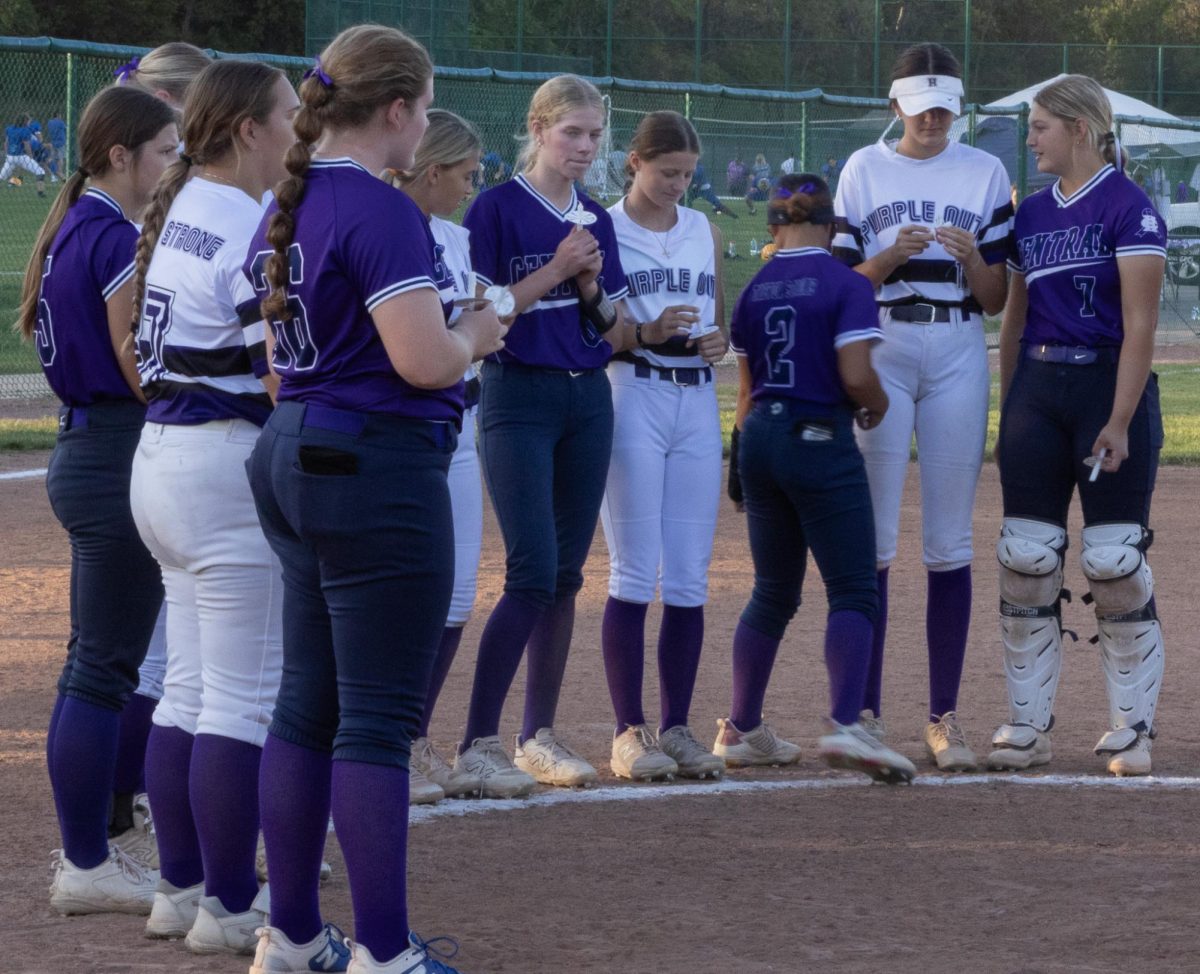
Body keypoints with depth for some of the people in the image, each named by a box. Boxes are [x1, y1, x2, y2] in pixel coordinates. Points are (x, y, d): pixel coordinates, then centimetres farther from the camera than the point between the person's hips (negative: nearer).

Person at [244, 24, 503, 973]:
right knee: (379, 719, -5)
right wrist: (475, 334, -2)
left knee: (307, 705, 14)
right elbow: (425, 360, -24)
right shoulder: (381, 211, -17)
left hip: (293, 457, 9)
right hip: (378, 468, -9)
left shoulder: (285, 209, 11)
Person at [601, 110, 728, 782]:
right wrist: (648, 332, -19)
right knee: (636, 574, -6)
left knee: (690, 578, 3)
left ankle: (677, 728, 9)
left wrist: (718, 339, -1)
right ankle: (629, 732, -2)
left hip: (698, 402, 5)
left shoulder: (706, 233, 14)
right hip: (633, 395, -5)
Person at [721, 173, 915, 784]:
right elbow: (855, 375, -17)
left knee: (774, 594, 17)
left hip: (760, 438, 6)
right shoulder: (845, 284, -8)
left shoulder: (753, 291, 9)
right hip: (821, 443, -6)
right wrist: (878, 404, 4)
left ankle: (741, 729, 21)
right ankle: (845, 726, -22)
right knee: (854, 591, -5)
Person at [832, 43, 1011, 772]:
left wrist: (971, 257, -15)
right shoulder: (864, 171, 7)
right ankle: (865, 713, 1)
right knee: (872, 538, -3)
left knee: (950, 543, 1)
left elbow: (996, 300, 5)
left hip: (958, 356, 1)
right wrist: (891, 255, -14)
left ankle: (946, 717, 4)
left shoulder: (985, 174, 7)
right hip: (879, 352, -1)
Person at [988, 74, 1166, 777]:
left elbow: (1140, 323, -13)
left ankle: (1132, 727, 5)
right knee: (1026, 559, 2)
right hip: (1037, 390, 6)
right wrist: (1008, 410, 15)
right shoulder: (1033, 213, 14)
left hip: (1109, 384, -6)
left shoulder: (1128, 207, -7)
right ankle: (1028, 726, 8)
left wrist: (1120, 421, -18)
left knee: (1115, 562, -6)